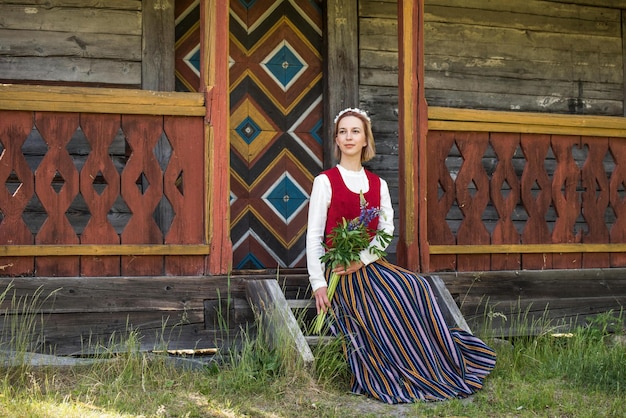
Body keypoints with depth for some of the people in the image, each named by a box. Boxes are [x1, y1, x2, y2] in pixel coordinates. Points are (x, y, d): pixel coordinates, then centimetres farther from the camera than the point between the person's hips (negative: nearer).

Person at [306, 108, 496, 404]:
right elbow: (314, 236, -5)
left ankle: (433, 368, -17)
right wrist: (318, 284, -14)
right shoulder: (325, 181, 0)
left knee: (414, 288, -24)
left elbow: (386, 230, 2)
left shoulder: (378, 185, 13)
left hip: (368, 265, 4)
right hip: (336, 271, -4)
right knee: (386, 304, -29)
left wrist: (361, 260, -16)